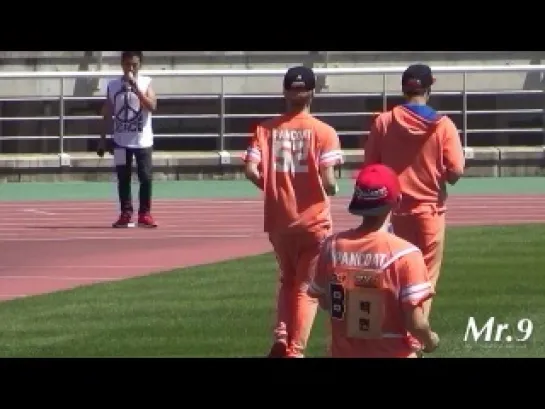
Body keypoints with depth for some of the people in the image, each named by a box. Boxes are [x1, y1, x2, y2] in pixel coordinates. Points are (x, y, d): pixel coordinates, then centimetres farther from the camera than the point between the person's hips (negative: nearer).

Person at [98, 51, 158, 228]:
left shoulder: (146, 83, -1)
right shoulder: (113, 85, 5)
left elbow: (152, 106, -16)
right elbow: (107, 115, 10)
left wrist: (136, 88, -23)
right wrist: (102, 140, 7)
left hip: (143, 141, -2)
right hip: (121, 141, 2)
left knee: (146, 178, -4)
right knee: (123, 179, 2)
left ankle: (145, 214, 5)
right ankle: (126, 214, 8)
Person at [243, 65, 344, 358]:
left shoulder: (266, 129, 0)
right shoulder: (323, 132, -9)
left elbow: (251, 171, -10)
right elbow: (328, 180, -16)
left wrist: (273, 188, 8)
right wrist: (333, 190, 7)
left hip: (278, 220, 3)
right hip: (314, 220, -3)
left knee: (287, 280, 23)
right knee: (307, 287, 9)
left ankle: (281, 339, 6)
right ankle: (294, 351, 2)